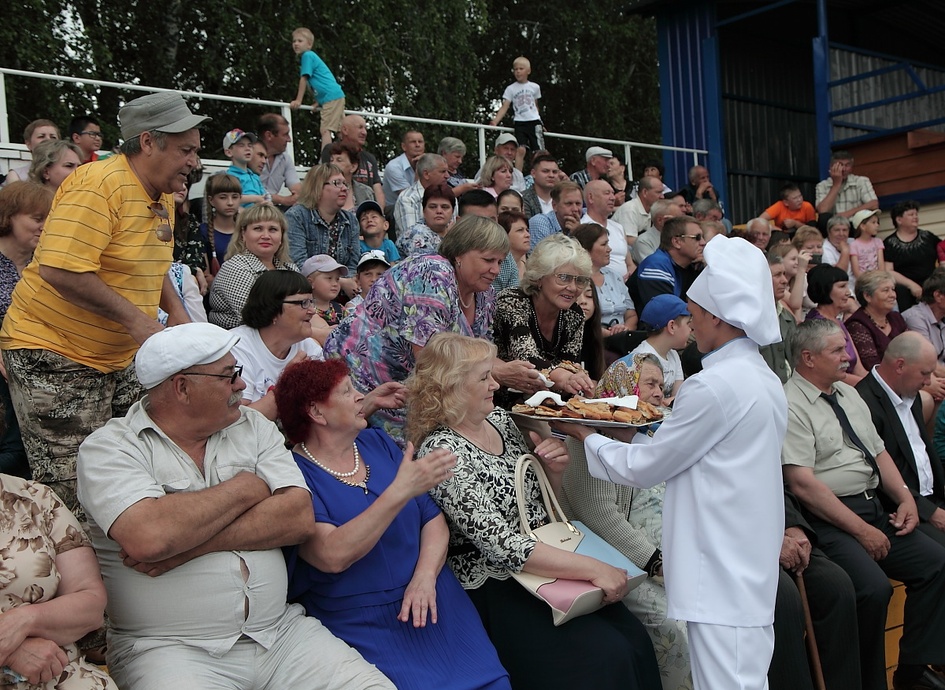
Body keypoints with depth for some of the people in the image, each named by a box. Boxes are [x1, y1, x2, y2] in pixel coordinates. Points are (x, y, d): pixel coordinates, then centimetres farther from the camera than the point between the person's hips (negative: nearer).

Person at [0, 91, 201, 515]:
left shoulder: (163, 197, 8)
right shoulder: (99, 185, -20)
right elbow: (59, 271, -30)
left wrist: (178, 313, 7)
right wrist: (134, 318, -24)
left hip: (116, 359, 9)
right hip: (53, 357, -9)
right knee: (74, 498, -5)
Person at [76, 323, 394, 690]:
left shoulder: (255, 427, 10)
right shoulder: (109, 448, -4)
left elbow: (299, 518, -3)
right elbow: (148, 538, -22)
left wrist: (192, 543, -13)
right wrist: (245, 488, -8)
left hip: (282, 631, 5)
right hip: (171, 648, -4)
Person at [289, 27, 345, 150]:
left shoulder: (308, 55, -7)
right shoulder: (311, 56, 20)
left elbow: (304, 79, -8)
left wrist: (298, 101, -3)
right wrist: (318, 102, 15)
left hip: (332, 97, -10)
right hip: (337, 97, 10)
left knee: (325, 130, -16)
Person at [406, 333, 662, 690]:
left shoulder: (499, 419, 7)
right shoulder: (442, 451, -18)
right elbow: (500, 544, -25)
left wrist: (553, 468, -4)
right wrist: (592, 568, -26)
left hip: (546, 559, 7)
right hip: (497, 590, -7)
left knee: (635, 639, -8)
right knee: (604, 658, -19)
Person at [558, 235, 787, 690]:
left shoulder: (714, 386, -19)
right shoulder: (765, 380, 10)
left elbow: (641, 468, -11)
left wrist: (585, 436, 3)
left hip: (720, 577, -10)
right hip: (752, 568, 10)